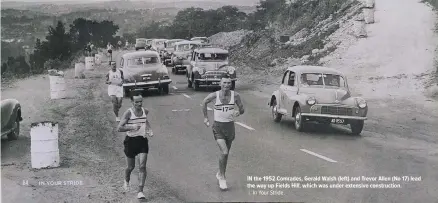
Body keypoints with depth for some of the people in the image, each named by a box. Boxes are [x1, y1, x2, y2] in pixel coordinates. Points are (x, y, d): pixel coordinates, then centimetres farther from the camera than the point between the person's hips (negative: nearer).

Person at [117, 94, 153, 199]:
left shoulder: (145, 111, 2)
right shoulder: (128, 113, -12)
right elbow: (119, 128, -17)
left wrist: (149, 130, 10)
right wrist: (132, 127, -29)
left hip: (142, 140, 3)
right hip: (131, 141, -3)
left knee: (142, 166, -8)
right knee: (131, 167, 12)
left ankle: (140, 191, -6)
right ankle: (126, 181, 45)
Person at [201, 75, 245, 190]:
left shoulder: (235, 95, -7)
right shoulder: (214, 95, -10)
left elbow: (242, 109, 3)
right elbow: (204, 102, 10)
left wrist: (238, 113, -20)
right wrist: (205, 117, 12)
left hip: (230, 126, 3)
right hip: (218, 127, -3)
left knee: (226, 153, 15)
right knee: (224, 152, -17)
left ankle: (220, 174, 38)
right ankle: (222, 177, 1)